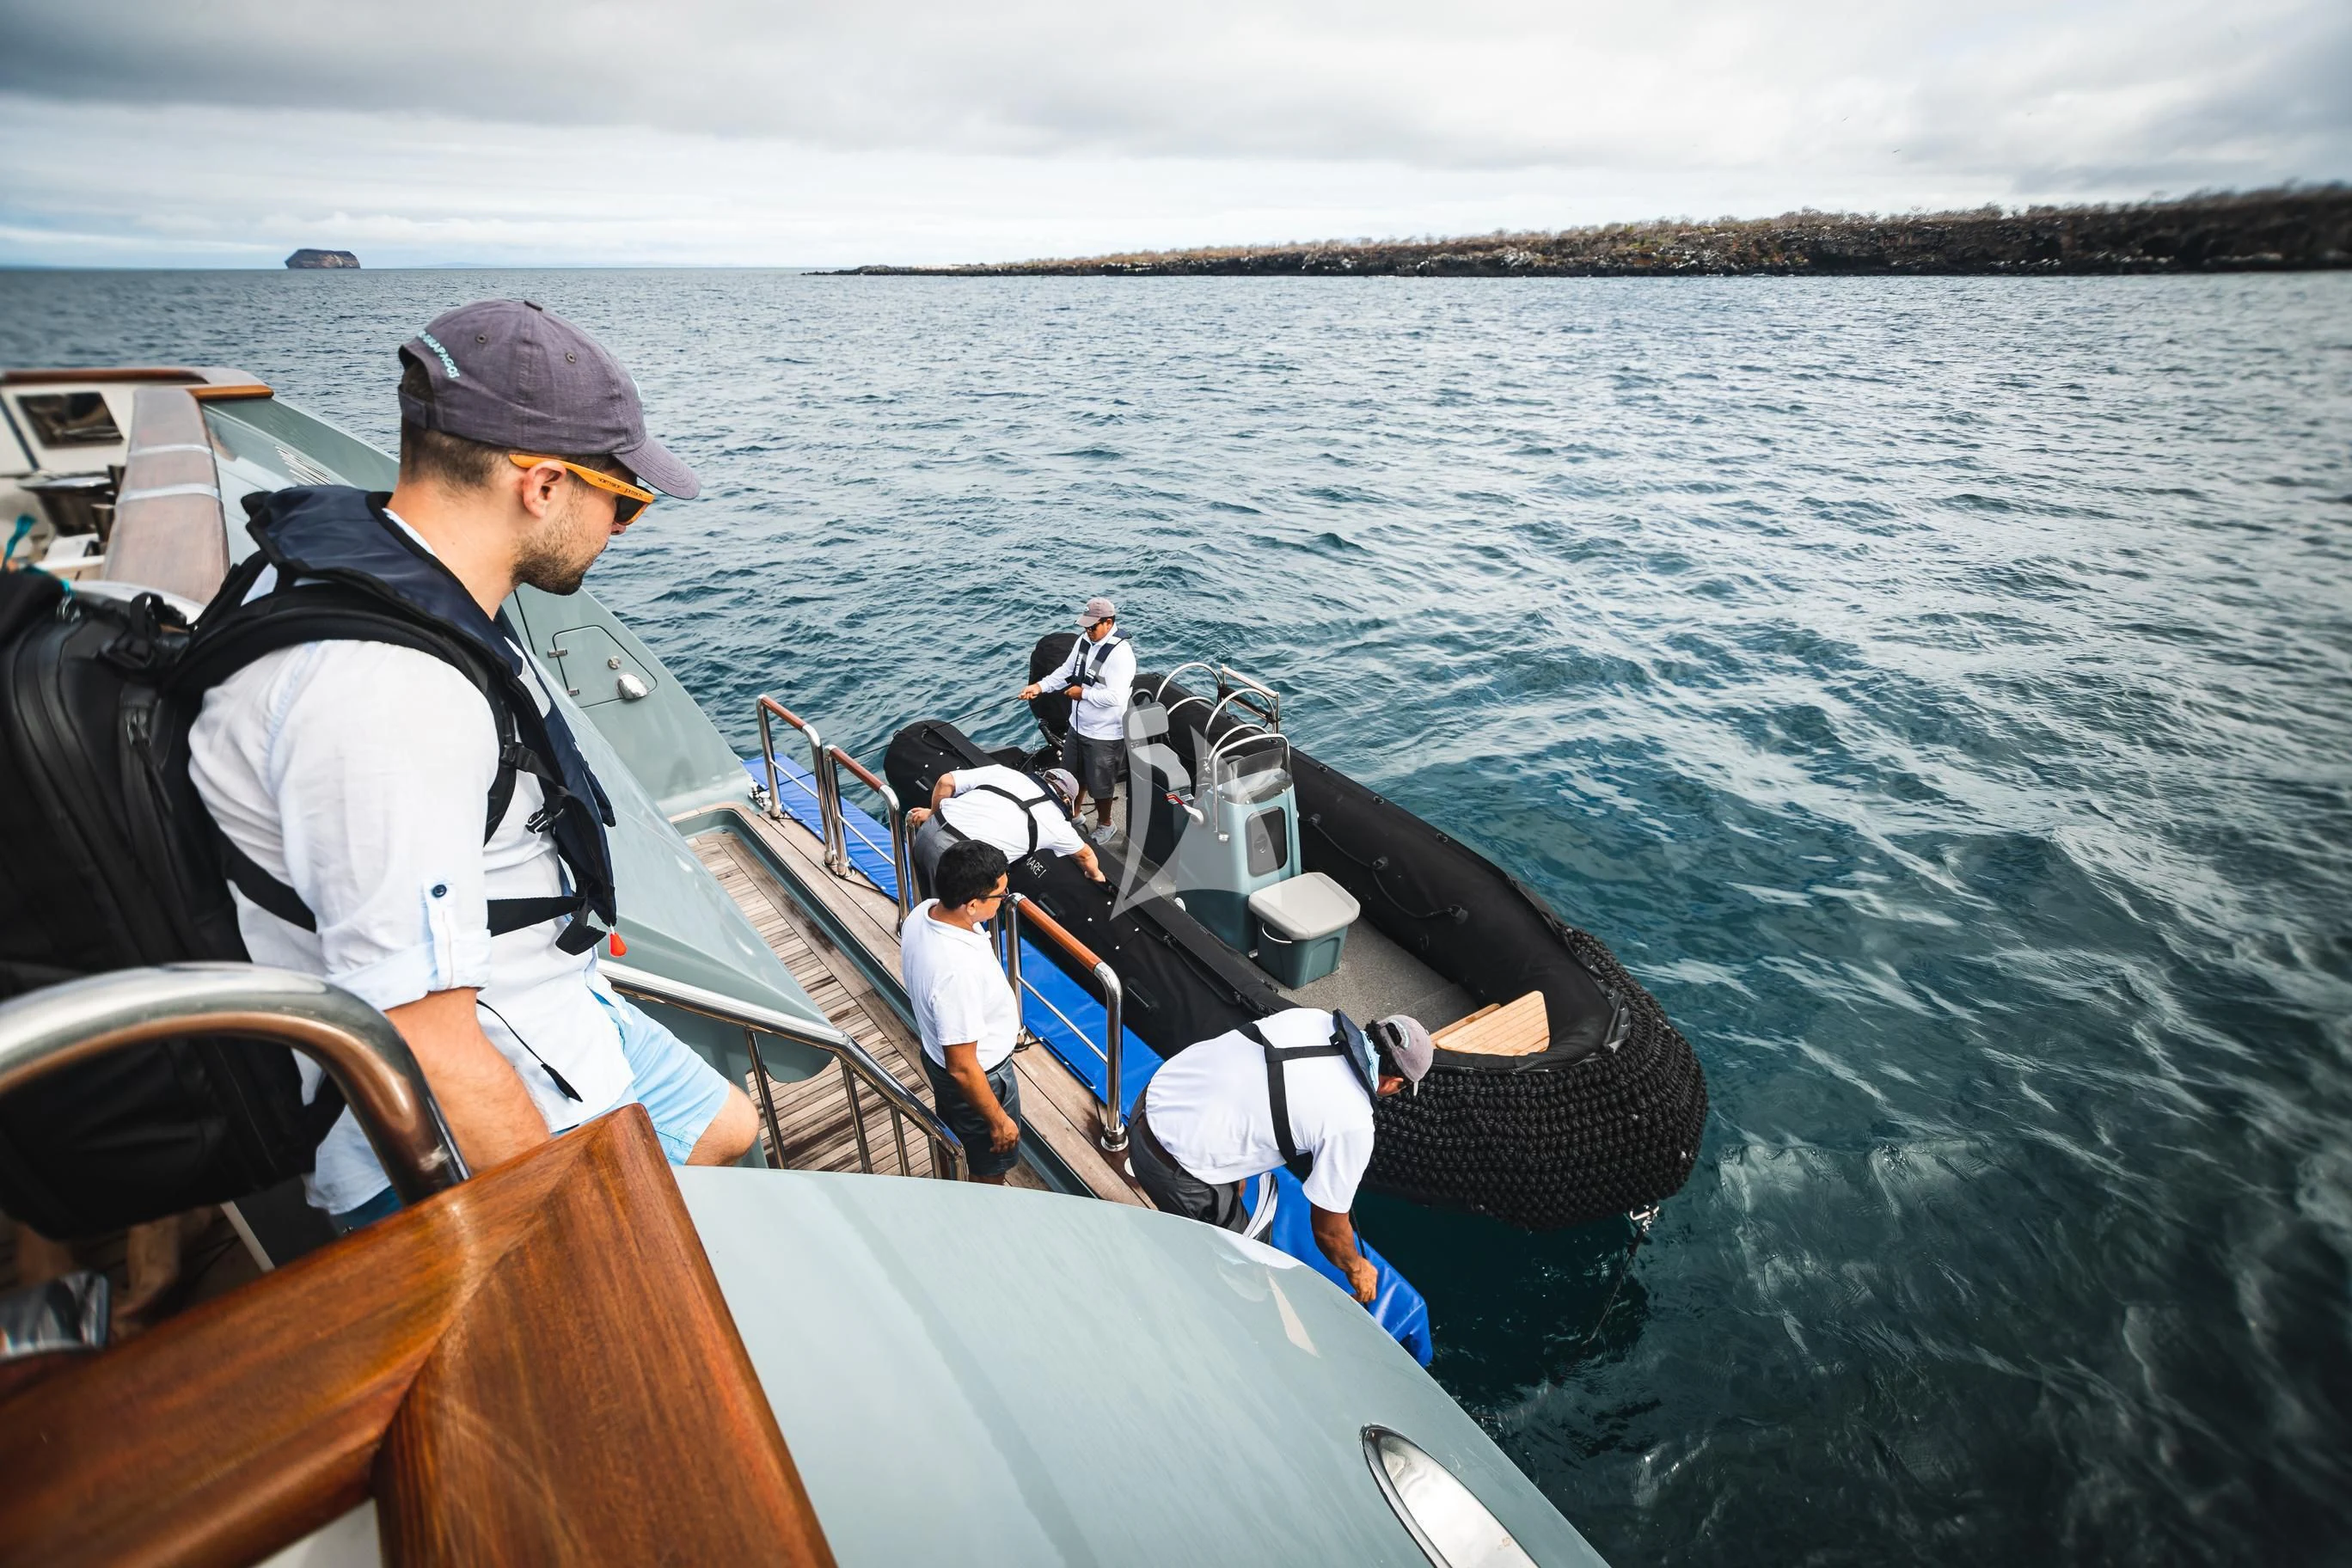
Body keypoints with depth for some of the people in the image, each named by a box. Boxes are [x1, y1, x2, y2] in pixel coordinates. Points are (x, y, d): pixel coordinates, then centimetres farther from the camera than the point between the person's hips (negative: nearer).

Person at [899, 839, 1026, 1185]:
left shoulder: (922, 913, -17)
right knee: (990, 1168, 21)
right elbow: (963, 1068, -31)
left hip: (936, 1054, 9)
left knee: (952, 1138, 35)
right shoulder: (958, 971, -43)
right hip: (978, 1077, -8)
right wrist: (998, 1120, -17)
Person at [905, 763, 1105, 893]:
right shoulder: (1056, 822, 14)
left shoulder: (1003, 772, 16)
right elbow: (1085, 854, 35)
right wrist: (1095, 874, 56)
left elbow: (946, 782, 12)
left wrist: (932, 813, 29)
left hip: (930, 830, 5)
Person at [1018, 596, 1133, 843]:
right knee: (1072, 776, 23)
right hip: (1077, 725, 8)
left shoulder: (1120, 652, -26)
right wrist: (1039, 685, -2)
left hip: (1103, 733, -7)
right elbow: (1067, 670, 11)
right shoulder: (1084, 640, -1)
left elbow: (1114, 696, -31)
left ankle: (1104, 825, 35)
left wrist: (1083, 693, -18)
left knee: (1100, 784, 11)